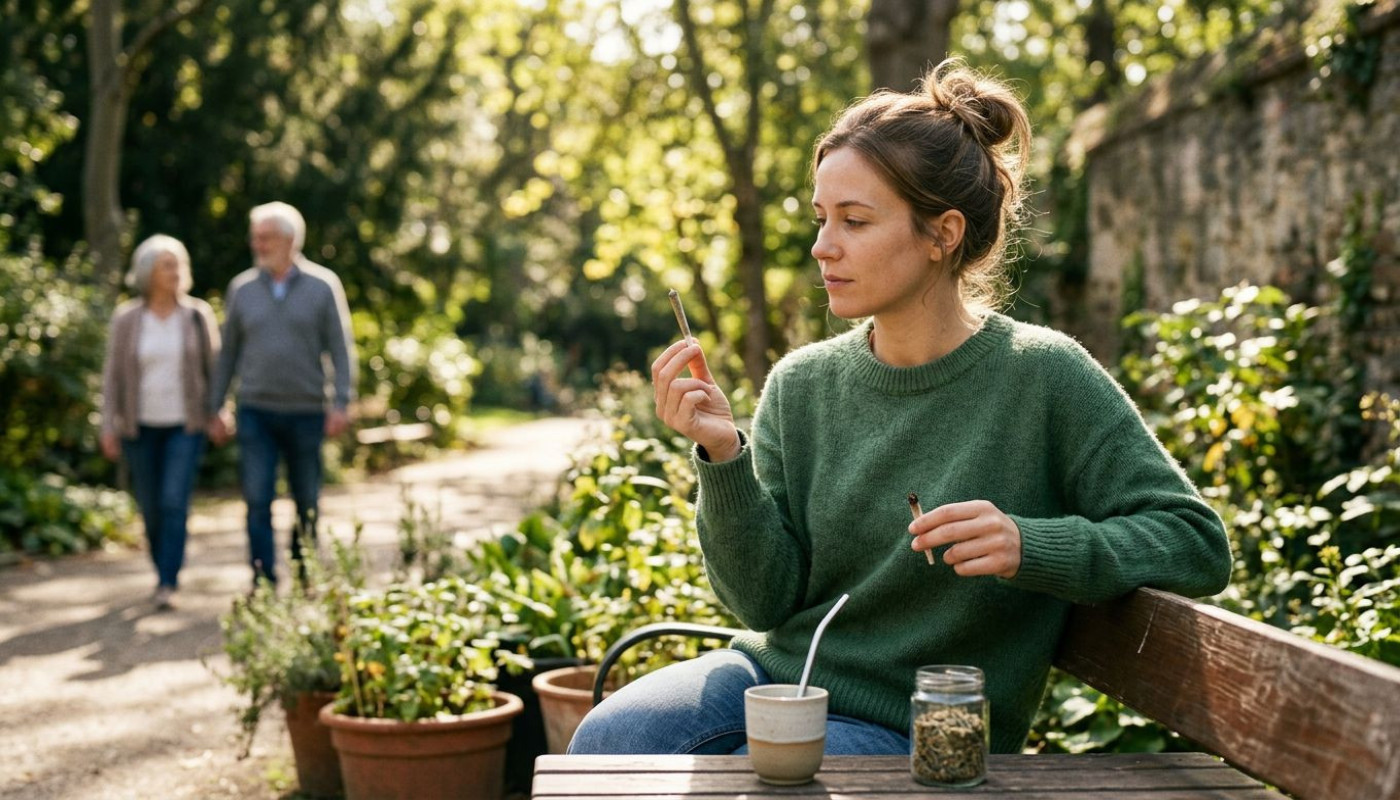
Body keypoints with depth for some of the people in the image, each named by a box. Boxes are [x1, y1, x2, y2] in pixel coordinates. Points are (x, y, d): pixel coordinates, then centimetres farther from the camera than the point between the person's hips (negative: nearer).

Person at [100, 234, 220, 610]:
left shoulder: (198, 315, -4)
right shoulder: (126, 319, -4)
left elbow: (213, 365, 4)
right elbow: (113, 374, -1)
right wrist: (109, 427, -6)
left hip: (185, 426, -1)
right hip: (140, 426, 1)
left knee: (175, 504, -15)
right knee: (150, 507, 8)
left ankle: (167, 587, -13)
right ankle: (165, 572, 29)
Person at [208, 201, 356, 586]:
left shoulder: (322, 286, 0)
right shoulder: (242, 288, 6)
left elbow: (341, 348, -1)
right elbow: (228, 352, 12)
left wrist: (341, 403, -10)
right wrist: (215, 408, 10)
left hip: (307, 413, -1)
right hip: (255, 413, 1)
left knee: (307, 504, 8)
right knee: (257, 500, -8)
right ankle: (264, 584, -6)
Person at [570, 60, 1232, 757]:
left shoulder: (1041, 377, -10)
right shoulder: (801, 385, 2)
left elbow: (1199, 545, -9)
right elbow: (766, 600, -1)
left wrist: (1029, 546, -24)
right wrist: (723, 456, -17)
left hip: (907, 726, -3)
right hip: (774, 671, 4)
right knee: (606, 739, -22)